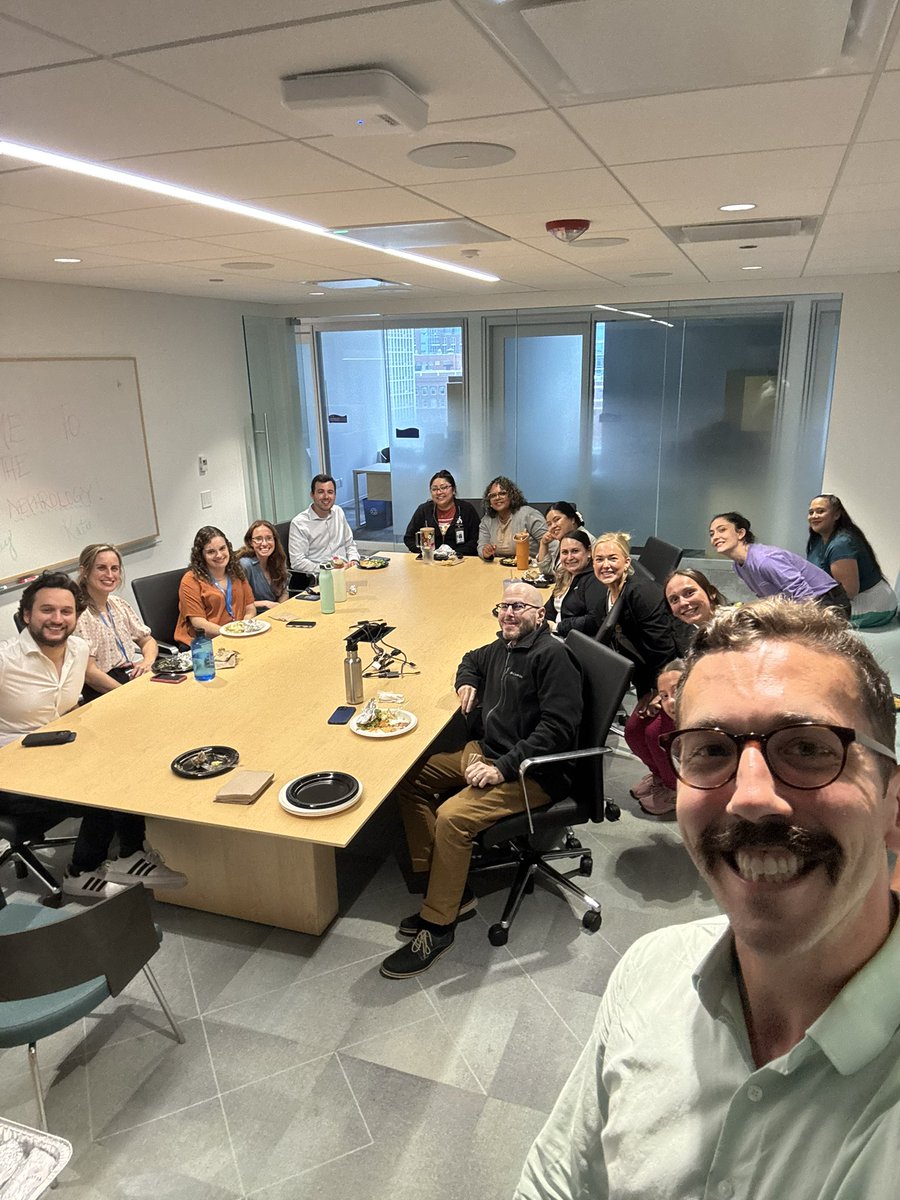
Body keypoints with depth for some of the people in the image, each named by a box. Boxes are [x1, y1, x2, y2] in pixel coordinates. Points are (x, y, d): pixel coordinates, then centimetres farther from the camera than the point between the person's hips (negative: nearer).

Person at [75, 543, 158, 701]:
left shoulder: (119, 604, 13)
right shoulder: (79, 613, -11)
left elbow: (148, 641, 18)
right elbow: (89, 672, -16)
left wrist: (147, 662, -4)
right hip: (103, 693, -8)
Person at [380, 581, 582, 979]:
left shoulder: (551, 656, -15)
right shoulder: (501, 649, 13)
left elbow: (558, 728, -23)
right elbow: (472, 661, 37)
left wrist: (503, 768, -26)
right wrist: (467, 682, 12)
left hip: (532, 773, -10)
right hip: (484, 753, 10)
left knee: (453, 816, -28)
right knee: (409, 779, 1)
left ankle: (438, 925, -10)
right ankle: (447, 889, 2)